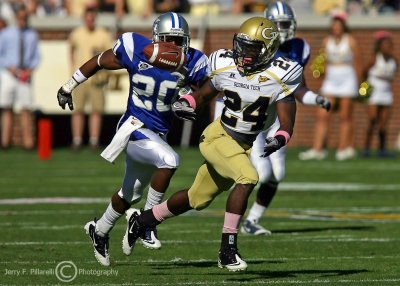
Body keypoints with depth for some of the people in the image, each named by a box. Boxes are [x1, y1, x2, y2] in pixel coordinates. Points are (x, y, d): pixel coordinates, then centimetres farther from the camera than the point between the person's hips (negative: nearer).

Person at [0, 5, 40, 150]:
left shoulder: (32, 35, 10)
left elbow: (36, 56, 11)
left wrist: (30, 69, -7)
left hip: (25, 76, 1)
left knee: (26, 108, -7)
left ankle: (28, 142, -9)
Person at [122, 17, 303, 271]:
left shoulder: (279, 78, -15)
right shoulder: (226, 67, -9)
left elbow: (287, 124, -19)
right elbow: (204, 94, 8)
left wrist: (279, 140, -40)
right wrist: (185, 103, -13)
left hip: (246, 145, 3)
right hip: (218, 137, -3)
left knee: (198, 198, 16)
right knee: (248, 178, -29)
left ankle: (142, 220, 39)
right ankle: (228, 249, -24)